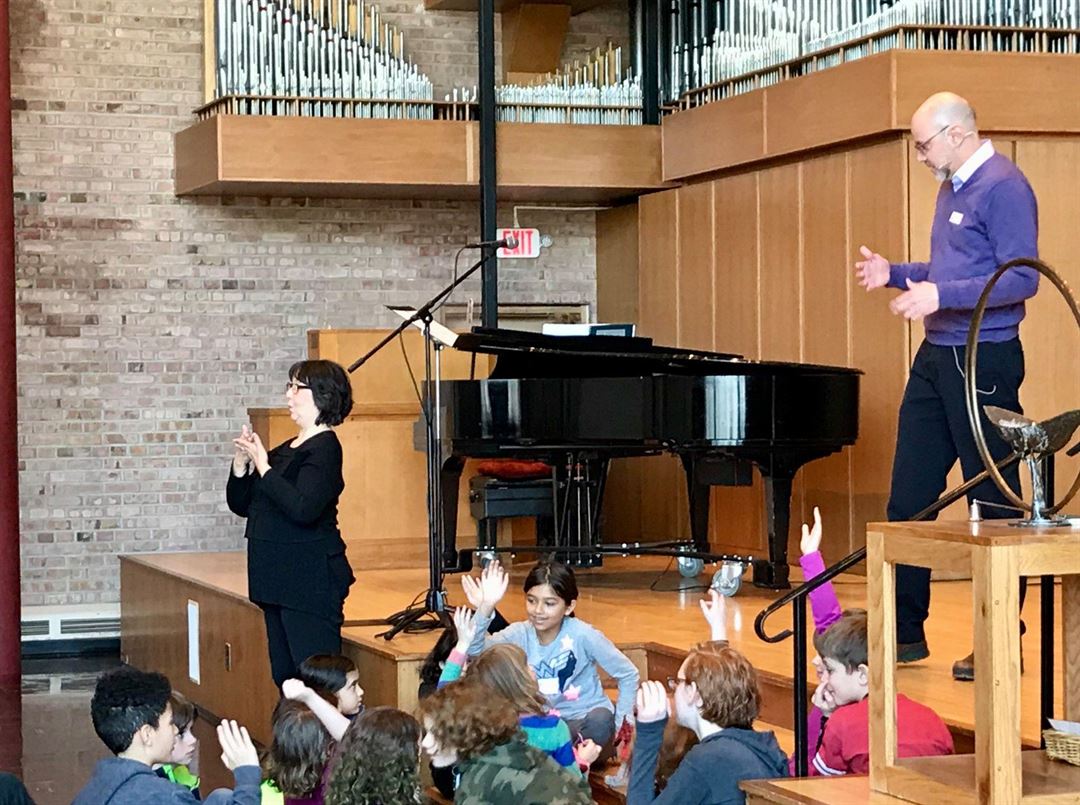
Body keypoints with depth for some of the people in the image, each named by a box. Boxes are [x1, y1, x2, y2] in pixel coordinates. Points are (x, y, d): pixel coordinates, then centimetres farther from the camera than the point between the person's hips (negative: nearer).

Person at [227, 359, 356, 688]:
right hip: (279, 577, 10)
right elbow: (241, 505, 17)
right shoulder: (285, 449, 16)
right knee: (284, 677, 12)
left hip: (312, 579, -10)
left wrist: (263, 466, -20)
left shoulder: (324, 447, -10)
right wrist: (241, 464, 1)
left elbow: (303, 509, -25)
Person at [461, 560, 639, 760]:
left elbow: (628, 675, -8)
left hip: (584, 722, -3)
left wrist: (620, 725, -12)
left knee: (600, 720, -34)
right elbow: (475, 651, -28)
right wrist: (485, 609, -44)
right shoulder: (520, 634, -11)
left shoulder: (583, 636, -17)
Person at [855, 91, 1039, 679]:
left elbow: (1022, 278, -21)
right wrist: (894, 273, 12)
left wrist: (942, 295, -29)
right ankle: (903, 631, 18)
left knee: (994, 502, -1)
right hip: (936, 359, 10)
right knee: (908, 497, 10)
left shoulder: (1003, 188, -13)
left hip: (983, 362, -10)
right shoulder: (950, 189, 16)